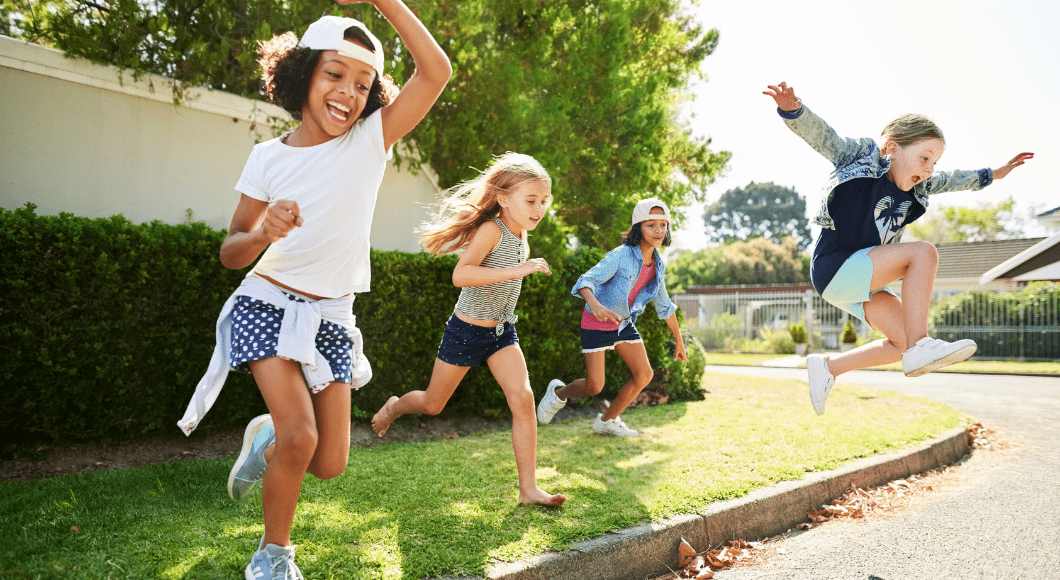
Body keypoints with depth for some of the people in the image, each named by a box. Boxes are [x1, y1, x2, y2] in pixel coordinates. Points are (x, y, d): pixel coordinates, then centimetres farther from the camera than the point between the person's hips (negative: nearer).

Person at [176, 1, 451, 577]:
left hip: (332, 319, 2)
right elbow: (231, 253, -1)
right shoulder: (268, 158, -5)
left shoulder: (372, 140, -6)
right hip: (270, 304, -1)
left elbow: (436, 71, -17)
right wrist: (264, 232, -23)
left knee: (329, 464, 1)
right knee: (300, 437, -17)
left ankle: (266, 441, 36)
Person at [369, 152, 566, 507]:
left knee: (523, 399, -10)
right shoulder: (490, 229, -24)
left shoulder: (520, 234, 1)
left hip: (502, 331, 6)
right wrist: (515, 271, -44)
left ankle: (529, 488, -4)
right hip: (466, 331, -6)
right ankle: (394, 407, 47)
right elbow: (460, 275, -39)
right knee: (432, 405, 12)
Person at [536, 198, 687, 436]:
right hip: (597, 324, -7)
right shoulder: (620, 256, -24)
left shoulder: (658, 264, -2)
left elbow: (664, 305, 11)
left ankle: (607, 420, 18)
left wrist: (679, 340, 15)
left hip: (623, 323, 7)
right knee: (594, 387, -8)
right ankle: (559, 393, 26)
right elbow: (586, 281, -35)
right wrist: (595, 304, -57)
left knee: (645, 374, 0)